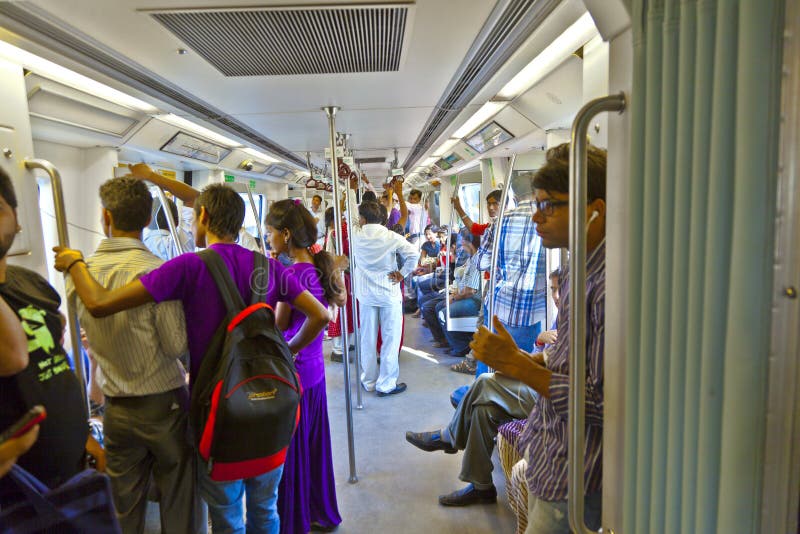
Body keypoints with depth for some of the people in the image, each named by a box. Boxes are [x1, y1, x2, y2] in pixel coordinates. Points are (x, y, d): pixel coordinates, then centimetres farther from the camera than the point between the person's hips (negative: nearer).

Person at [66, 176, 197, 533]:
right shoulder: (156, 270, -18)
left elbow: (84, 336, 8)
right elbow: (177, 345, -16)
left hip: (115, 408, 4)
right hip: (164, 403, -4)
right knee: (177, 502, 12)